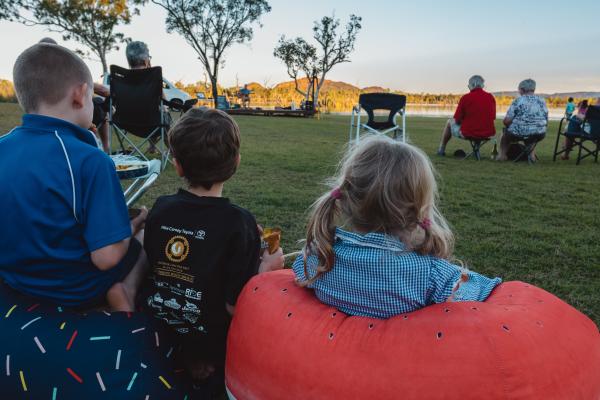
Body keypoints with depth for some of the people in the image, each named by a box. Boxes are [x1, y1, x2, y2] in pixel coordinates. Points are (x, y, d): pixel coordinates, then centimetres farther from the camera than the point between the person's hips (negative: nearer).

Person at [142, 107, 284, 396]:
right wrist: (265, 270, -8)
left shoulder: (160, 209, -9)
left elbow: (151, 267, 6)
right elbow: (236, 305, -22)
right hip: (212, 346, -6)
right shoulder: (239, 223, -23)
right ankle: (208, 370, 6)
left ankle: (186, 363, 12)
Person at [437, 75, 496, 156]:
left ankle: (441, 150, 35)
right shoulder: (491, 97, 1)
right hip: (488, 133, 4)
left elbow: (457, 120, -7)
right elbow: (493, 117, 10)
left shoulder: (465, 98, -13)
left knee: (450, 122, 23)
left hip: (468, 133, -4)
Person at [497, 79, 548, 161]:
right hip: (539, 135, 4)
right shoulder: (542, 101, 5)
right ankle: (532, 154, 31)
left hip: (520, 134, -4)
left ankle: (502, 155, 26)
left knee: (506, 132, 29)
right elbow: (546, 122, 10)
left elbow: (507, 121, -12)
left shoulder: (518, 101, -9)